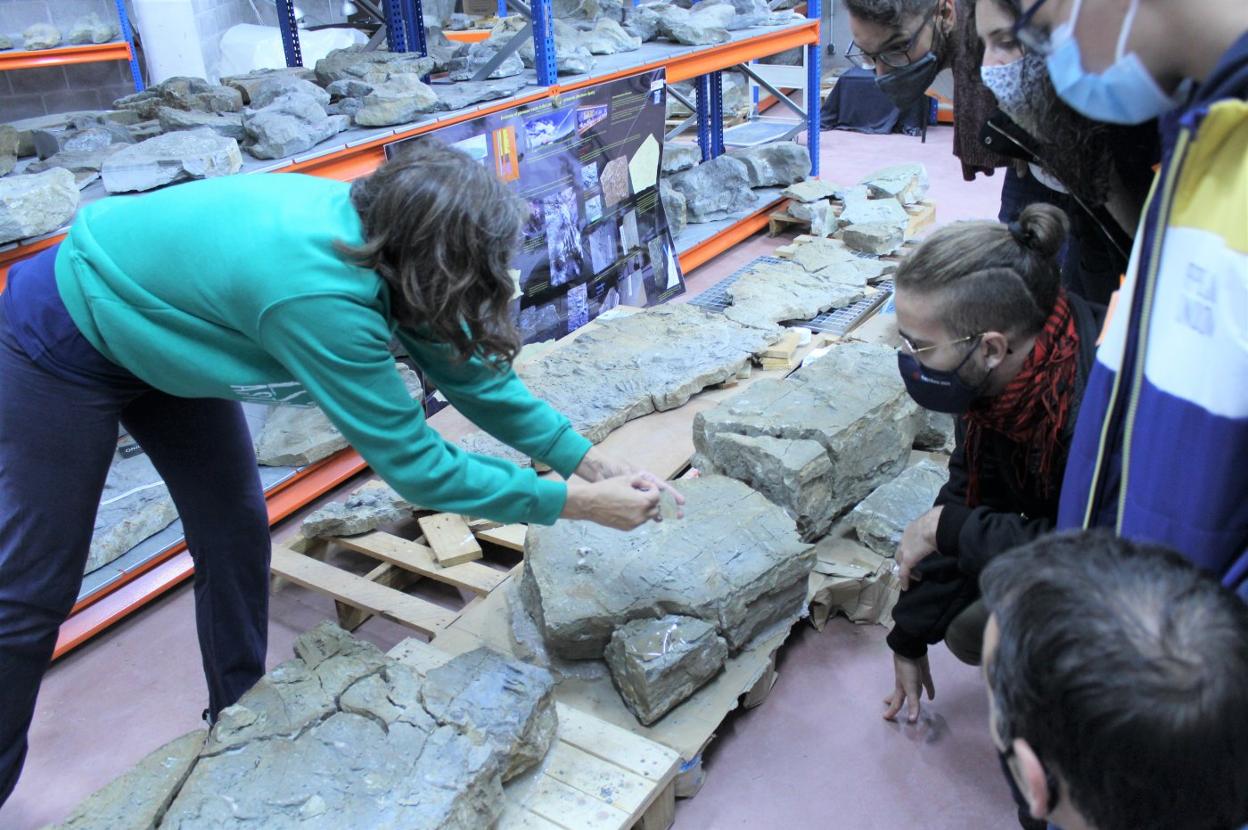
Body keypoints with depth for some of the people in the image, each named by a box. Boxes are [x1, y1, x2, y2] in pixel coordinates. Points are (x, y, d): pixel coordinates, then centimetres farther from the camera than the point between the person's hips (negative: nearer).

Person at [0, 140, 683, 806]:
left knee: (234, 537, 9)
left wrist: (593, 462, -10)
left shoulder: (377, 228, -17)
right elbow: (414, 464, -33)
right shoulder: (318, 294, -40)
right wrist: (580, 504, -26)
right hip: (65, 343, -7)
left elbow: (472, 373, -7)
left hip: (158, 334, 7)